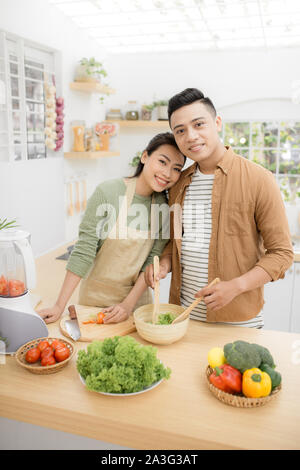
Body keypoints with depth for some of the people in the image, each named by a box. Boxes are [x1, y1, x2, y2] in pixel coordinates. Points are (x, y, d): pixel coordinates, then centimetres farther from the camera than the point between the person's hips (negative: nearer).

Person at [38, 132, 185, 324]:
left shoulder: (165, 206, -7)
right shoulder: (108, 192, -19)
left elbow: (153, 260, -5)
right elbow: (83, 252, -18)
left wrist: (129, 303, -13)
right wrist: (59, 306, -17)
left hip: (137, 296, 3)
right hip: (96, 295, -3)